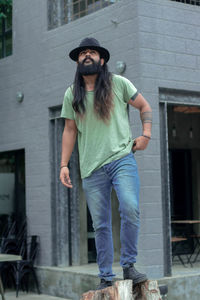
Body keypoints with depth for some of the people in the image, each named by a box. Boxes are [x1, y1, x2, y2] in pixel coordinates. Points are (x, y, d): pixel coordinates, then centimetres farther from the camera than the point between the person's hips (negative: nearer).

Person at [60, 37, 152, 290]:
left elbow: (144, 106, 15)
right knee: (100, 225, 4)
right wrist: (64, 164, 7)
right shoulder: (71, 94, 11)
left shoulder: (118, 83, 5)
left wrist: (146, 134, 1)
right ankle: (105, 278, 13)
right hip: (91, 169, 2)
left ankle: (128, 266, -4)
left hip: (122, 158, -2)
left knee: (130, 209, -21)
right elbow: (69, 130, 14)